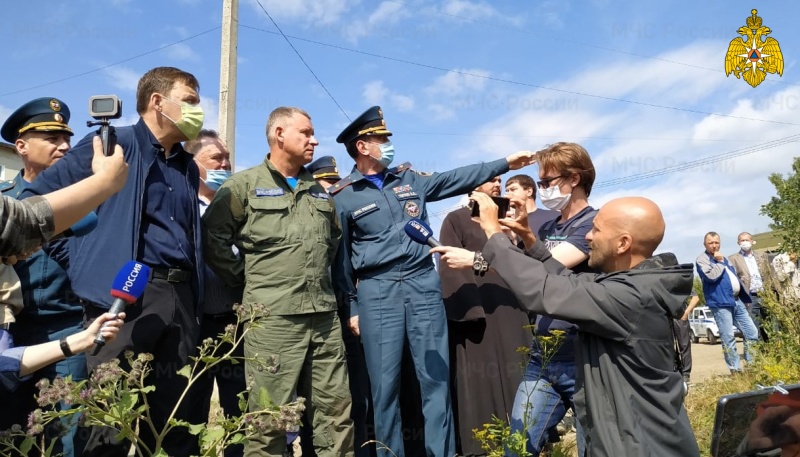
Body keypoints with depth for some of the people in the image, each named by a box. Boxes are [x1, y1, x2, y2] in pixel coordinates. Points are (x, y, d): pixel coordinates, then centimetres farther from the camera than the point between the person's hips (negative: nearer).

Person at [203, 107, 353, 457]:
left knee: (336, 408, 9)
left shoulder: (319, 192, 18)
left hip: (324, 316, 6)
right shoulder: (244, 185, -1)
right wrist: (243, 277, -3)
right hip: (272, 318, -5)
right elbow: (212, 236, -4)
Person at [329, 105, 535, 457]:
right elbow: (340, 257, 3)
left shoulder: (409, 178, 12)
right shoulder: (343, 197, 1)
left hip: (423, 283, 3)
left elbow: (457, 179, 13)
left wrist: (505, 163, 9)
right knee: (385, 383, 3)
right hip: (376, 292, -3)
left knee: (436, 377, 5)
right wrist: (350, 307, 1)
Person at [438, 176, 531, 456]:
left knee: (513, 375, 8)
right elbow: (451, 269, -7)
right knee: (479, 381, -3)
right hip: (476, 310, -6)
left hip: (509, 310, 6)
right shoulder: (456, 220, 2)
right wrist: (470, 310, -16)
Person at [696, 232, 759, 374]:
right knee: (728, 338, -5)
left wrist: (744, 295, 19)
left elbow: (734, 277, 26)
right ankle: (735, 369, 2)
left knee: (752, 333, 7)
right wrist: (719, 262, -7)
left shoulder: (723, 258, 22)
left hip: (737, 300, 8)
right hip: (720, 303, -8)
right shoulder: (702, 259, -4)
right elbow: (711, 276, -20)